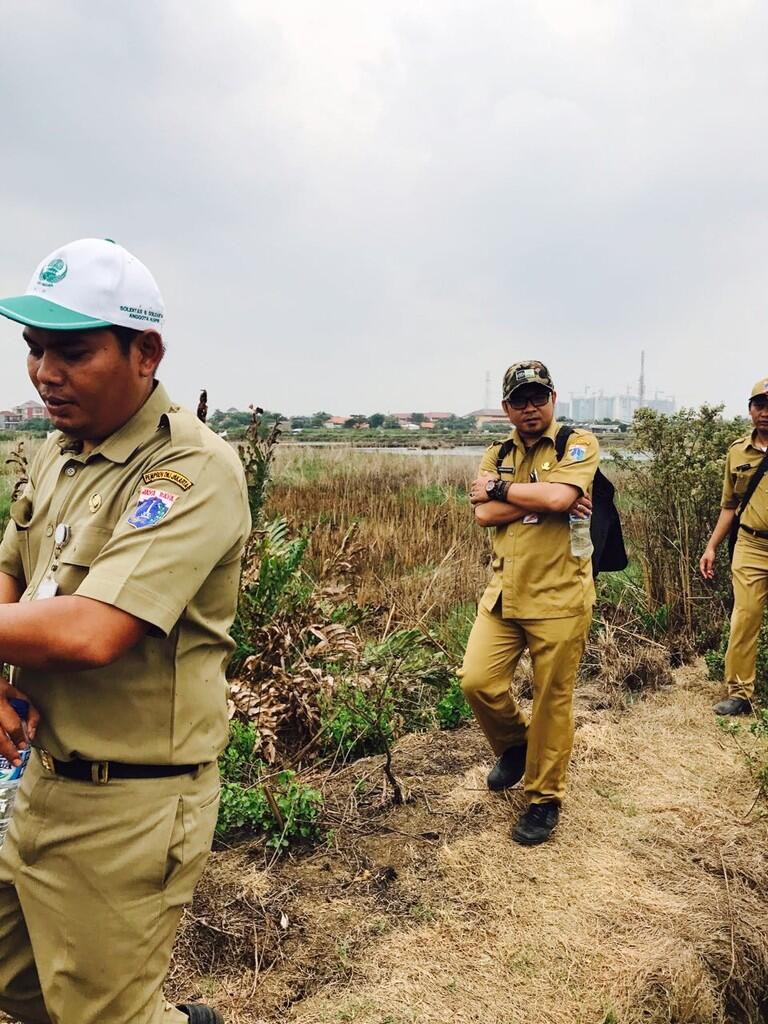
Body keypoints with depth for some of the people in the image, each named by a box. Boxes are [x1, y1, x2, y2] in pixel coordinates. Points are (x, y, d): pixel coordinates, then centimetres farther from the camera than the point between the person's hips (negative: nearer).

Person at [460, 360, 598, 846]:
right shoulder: (496, 455, 11)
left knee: (552, 701, 5)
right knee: (477, 680, -2)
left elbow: (558, 496, -22)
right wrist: (542, 499, -14)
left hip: (559, 598, -4)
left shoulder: (579, 444, -3)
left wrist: (499, 488, -9)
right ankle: (514, 744, 30)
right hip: (504, 594, 4)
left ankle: (545, 799, 25)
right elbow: (484, 514, -6)